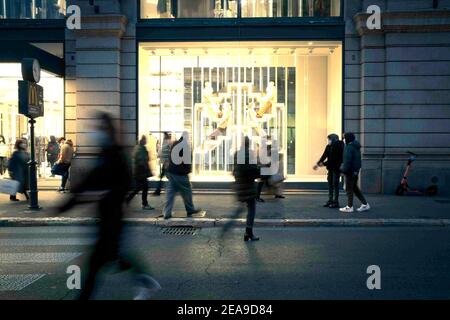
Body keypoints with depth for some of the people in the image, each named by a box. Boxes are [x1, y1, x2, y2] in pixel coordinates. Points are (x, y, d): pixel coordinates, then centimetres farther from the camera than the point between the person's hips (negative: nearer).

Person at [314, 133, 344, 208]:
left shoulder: (338, 147, -16)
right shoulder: (329, 147, 6)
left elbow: (334, 159, -21)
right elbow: (324, 156, 4)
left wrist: (324, 163, -20)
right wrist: (318, 163, -6)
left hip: (336, 168, -8)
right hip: (331, 168, 8)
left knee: (335, 184, -4)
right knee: (330, 184, 10)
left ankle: (336, 202, 2)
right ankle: (330, 200, 18)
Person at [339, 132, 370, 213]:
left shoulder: (349, 147, -17)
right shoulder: (356, 147, 13)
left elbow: (347, 161, -22)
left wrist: (344, 170, -17)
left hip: (350, 171, -9)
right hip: (356, 170, 9)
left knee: (349, 189, 0)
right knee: (355, 188, 17)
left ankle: (349, 207, 6)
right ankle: (365, 204, 18)